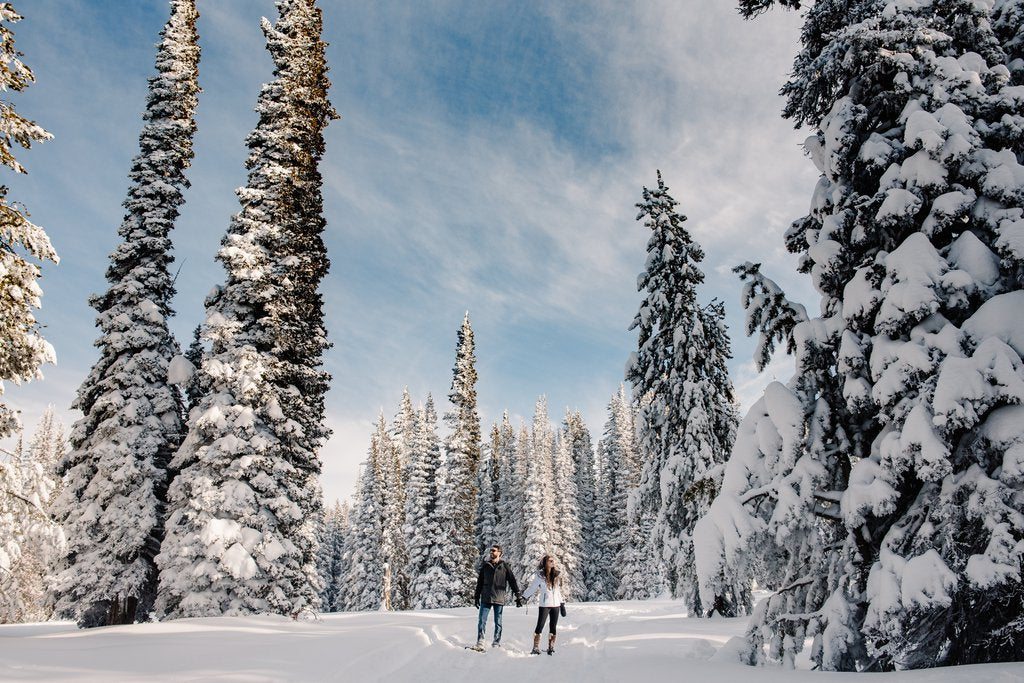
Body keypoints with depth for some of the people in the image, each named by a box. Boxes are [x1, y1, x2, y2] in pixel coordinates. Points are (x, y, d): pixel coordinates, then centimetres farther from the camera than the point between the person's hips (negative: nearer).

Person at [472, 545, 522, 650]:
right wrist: (476, 597, 14)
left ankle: (496, 643, 14)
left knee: (498, 622, 6)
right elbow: (480, 582, 16)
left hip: (499, 598, -2)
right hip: (486, 598, 2)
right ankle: (480, 643, -5)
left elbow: (512, 581, 2)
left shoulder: (504, 566, 3)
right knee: (481, 620, -6)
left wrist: (518, 596, -4)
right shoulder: (485, 565, 10)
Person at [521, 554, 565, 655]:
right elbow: (532, 587, -1)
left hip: (556, 604, 4)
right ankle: (536, 648, -1)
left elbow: (559, 590, 16)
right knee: (540, 626, -6)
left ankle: (551, 648, 16)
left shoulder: (557, 574, 8)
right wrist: (523, 597, -5)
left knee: (553, 627, 6)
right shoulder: (540, 575, -4)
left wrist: (562, 602, 16)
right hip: (544, 604, -4)